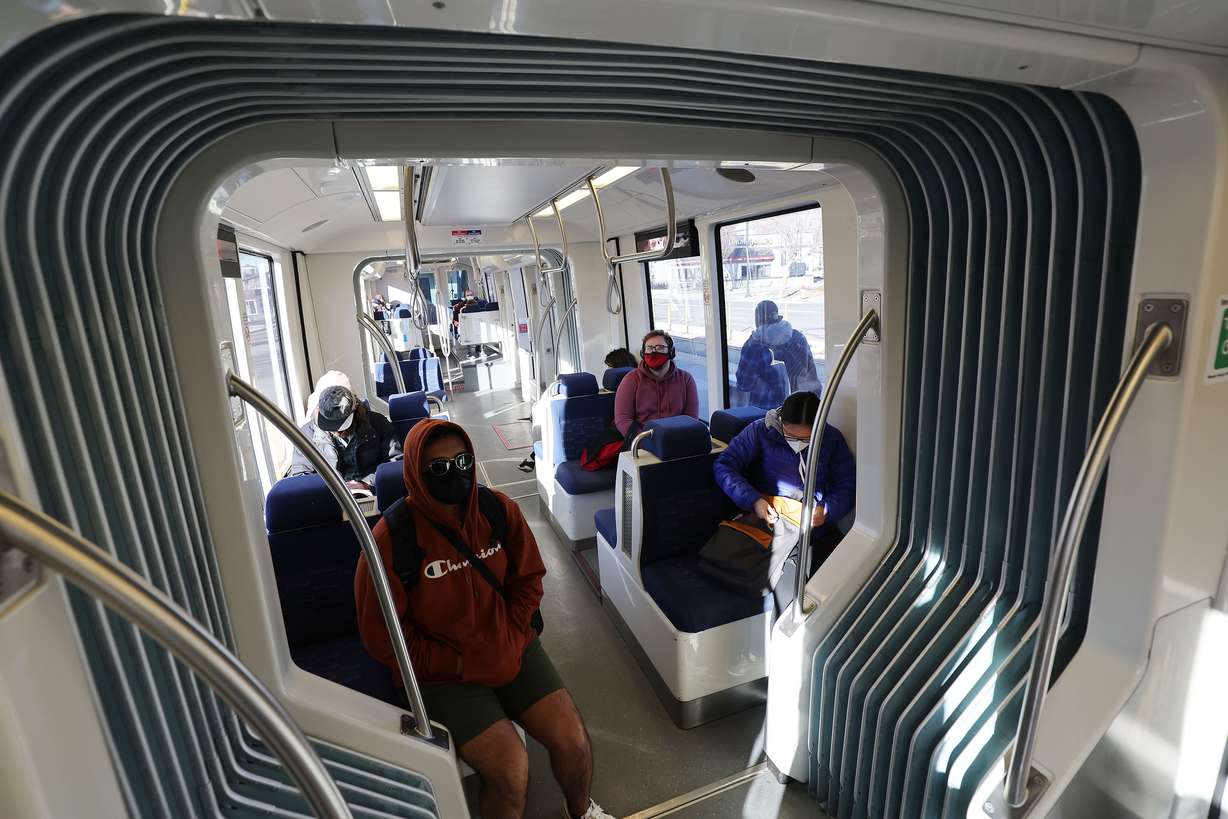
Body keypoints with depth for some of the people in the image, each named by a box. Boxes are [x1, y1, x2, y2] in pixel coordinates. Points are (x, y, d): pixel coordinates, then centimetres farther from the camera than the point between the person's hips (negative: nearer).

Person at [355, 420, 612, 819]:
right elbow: (382, 636, -11)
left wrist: (510, 640, -8)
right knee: (511, 768, -18)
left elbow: (528, 578, 4)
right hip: (442, 670, -3)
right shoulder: (392, 538, -17)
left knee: (573, 740, -6)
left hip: (510, 648, 4)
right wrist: (460, 663, -13)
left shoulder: (499, 509, -6)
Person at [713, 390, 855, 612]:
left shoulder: (832, 439, 6)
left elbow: (848, 484, 8)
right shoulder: (760, 431, -2)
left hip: (817, 521, 3)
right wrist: (754, 500, -18)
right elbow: (724, 466, -5)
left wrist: (827, 510, -12)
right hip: (772, 518, -3)